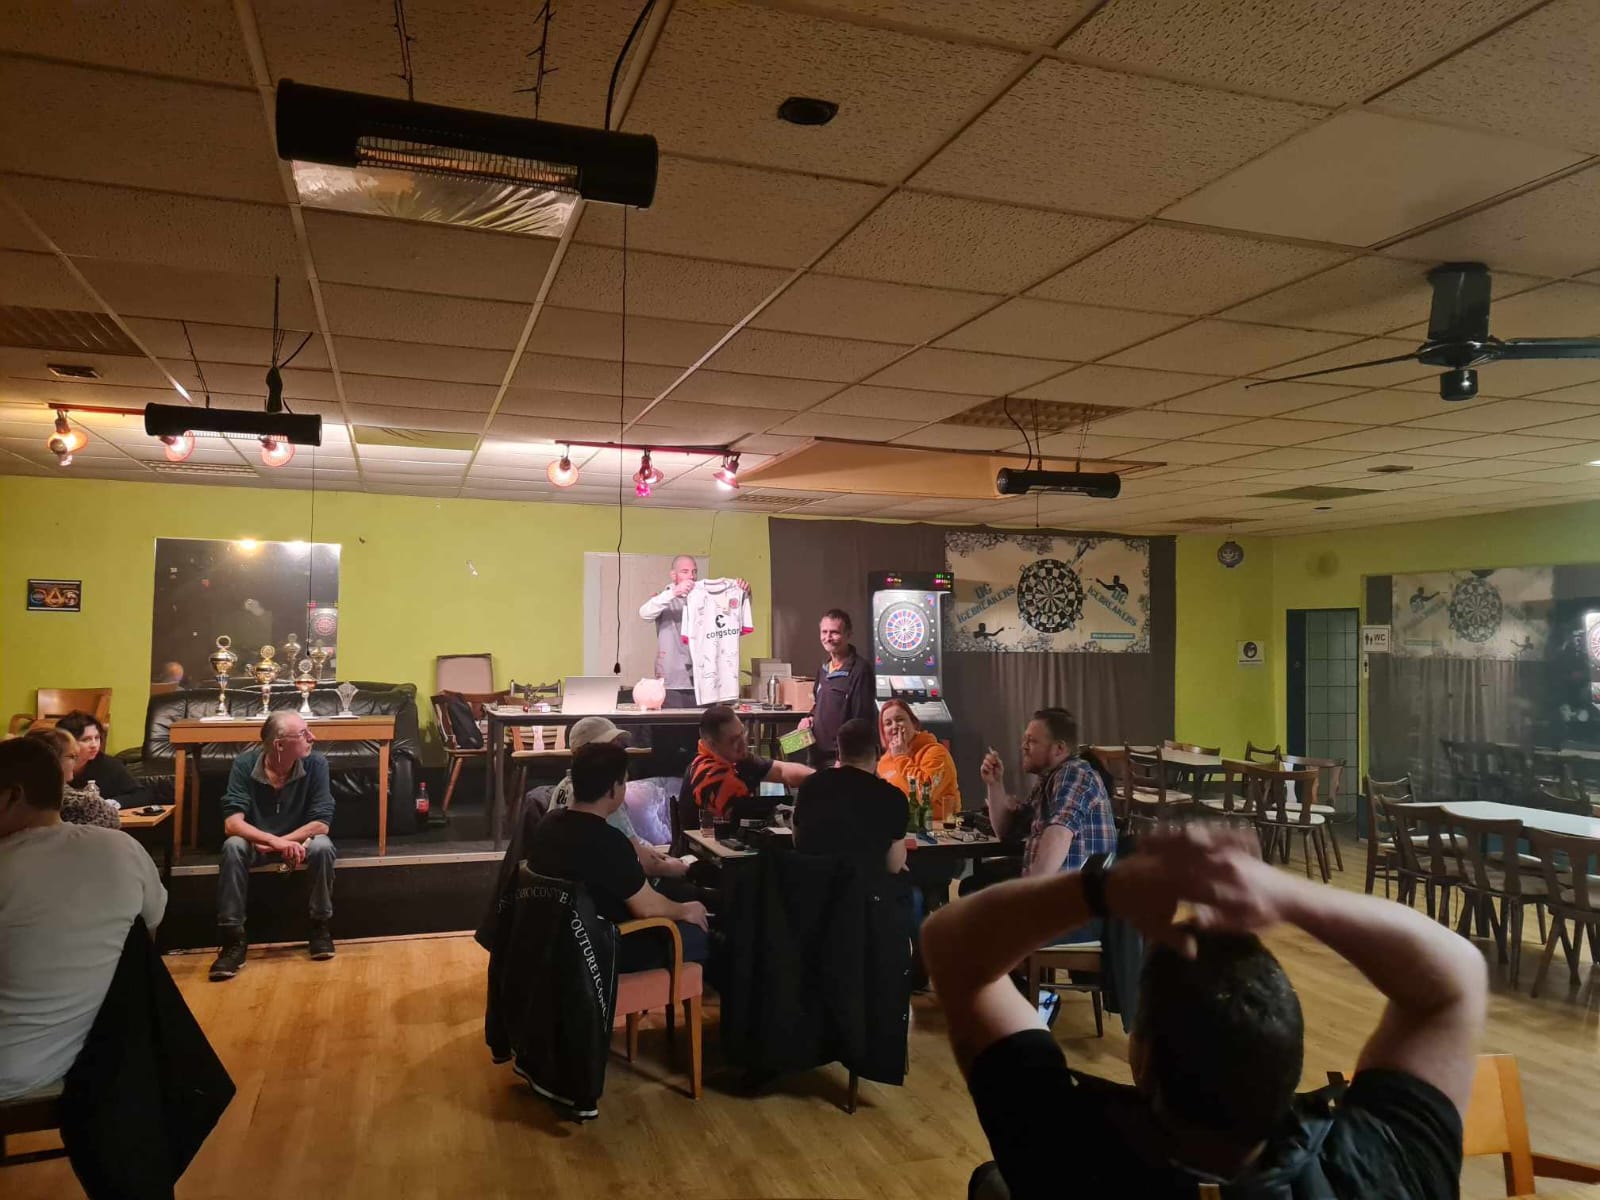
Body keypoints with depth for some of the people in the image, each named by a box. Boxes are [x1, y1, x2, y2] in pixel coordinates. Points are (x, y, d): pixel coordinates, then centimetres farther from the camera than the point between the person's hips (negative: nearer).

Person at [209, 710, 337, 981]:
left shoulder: (316, 764, -20)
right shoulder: (244, 764, -20)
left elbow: (321, 823, -21)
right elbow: (232, 822, -27)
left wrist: (282, 842, -30)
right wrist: (273, 840, -43)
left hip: (300, 840, 0)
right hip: (256, 840, 0)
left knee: (322, 846, -32)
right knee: (233, 847, -32)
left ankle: (320, 927, -12)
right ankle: (234, 938, -23)